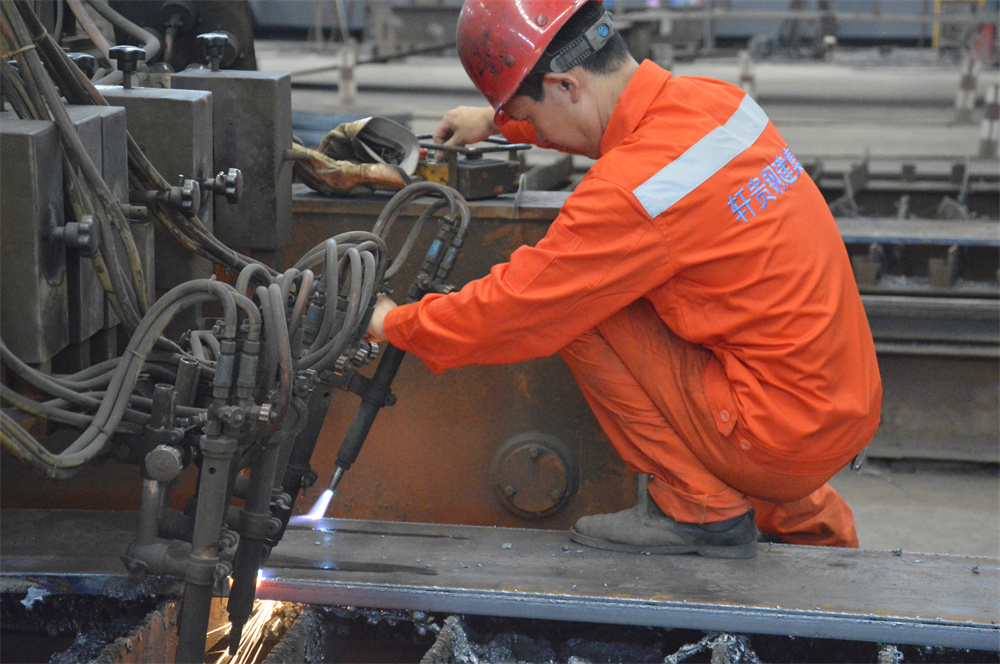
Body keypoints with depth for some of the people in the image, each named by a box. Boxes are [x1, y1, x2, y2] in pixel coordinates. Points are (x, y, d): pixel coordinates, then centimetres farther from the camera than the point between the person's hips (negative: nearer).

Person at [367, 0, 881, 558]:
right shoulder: (715, 100, 3)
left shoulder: (634, 190, -22)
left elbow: (510, 312, -13)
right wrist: (496, 120, 36)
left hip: (784, 443, -9)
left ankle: (699, 509, 2)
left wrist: (395, 324, 3)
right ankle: (813, 523, 35)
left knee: (580, 311, -6)